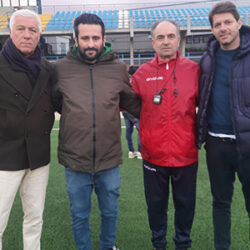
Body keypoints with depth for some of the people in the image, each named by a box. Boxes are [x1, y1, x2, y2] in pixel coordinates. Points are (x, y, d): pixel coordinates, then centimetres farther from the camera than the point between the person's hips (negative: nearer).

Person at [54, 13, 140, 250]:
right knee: (79, 215, 18)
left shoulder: (118, 68, -1)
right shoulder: (61, 68, -4)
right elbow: (51, 102, 11)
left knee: (110, 212, 21)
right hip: (74, 161, -1)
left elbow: (134, 104, 9)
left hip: (109, 160, 1)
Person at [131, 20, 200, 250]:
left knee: (185, 204, 17)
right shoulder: (142, 74, -2)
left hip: (186, 153, 0)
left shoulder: (194, 70, -2)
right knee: (156, 204, 18)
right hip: (153, 155, 0)